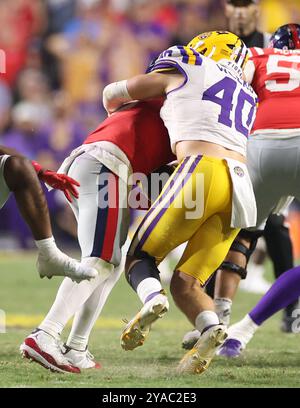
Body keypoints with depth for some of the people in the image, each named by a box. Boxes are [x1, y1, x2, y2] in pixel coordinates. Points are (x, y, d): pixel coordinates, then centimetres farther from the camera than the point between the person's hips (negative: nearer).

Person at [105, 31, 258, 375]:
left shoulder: (183, 73, 15)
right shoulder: (246, 96, 30)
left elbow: (113, 95, 27)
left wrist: (116, 110, 49)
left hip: (202, 170, -5)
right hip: (241, 185, 5)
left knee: (141, 257, 8)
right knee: (185, 283, 7)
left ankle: (152, 298, -24)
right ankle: (210, 327, -24)